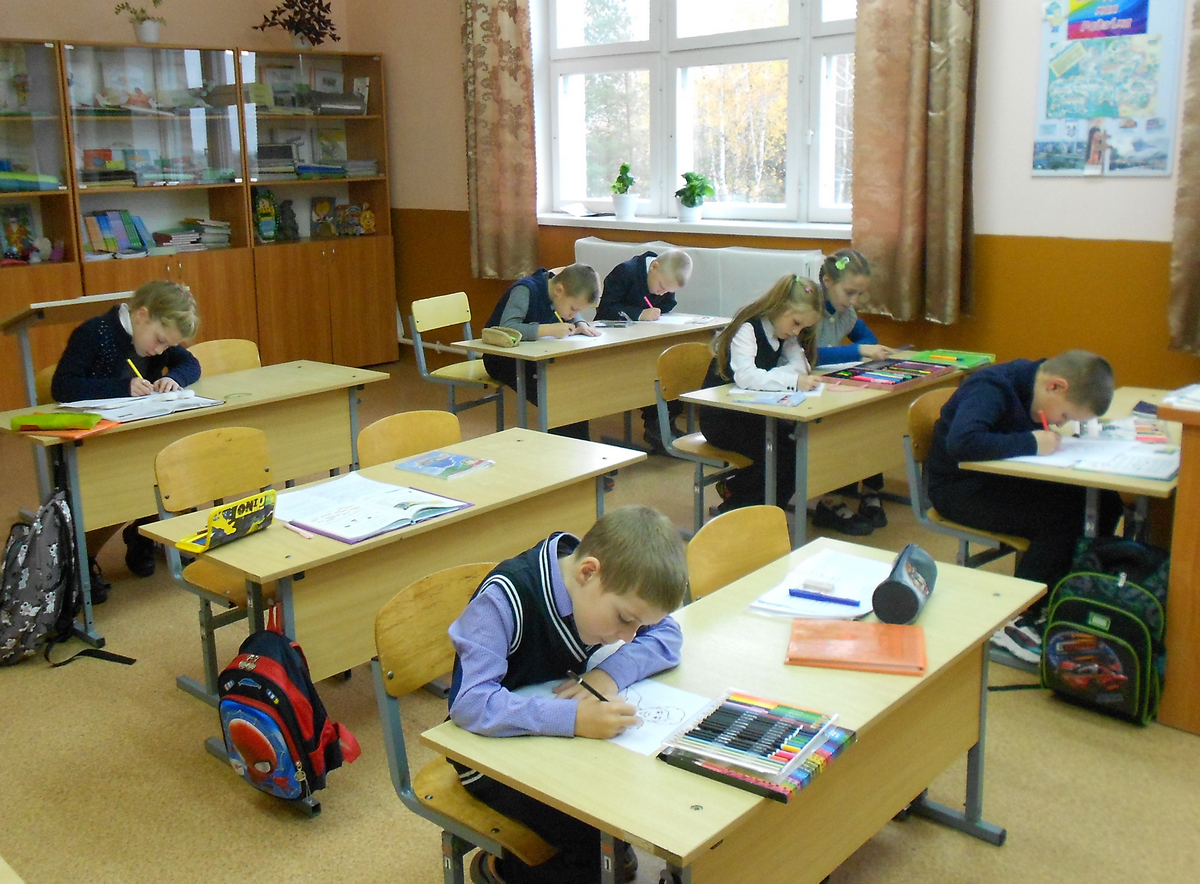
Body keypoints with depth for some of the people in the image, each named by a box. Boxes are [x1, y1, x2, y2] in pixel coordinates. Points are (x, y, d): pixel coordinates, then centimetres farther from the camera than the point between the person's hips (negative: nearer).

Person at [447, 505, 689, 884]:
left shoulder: (612, 585, -11)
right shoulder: (506, 598, -30)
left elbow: (667, 635, -3)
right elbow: (469, 702, -37)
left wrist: (611, 673, -23)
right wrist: (573, 718, -46)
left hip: (562, 736, 7)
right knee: (599, 839, -20)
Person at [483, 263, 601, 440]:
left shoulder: (560, 295, -2)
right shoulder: (525, 291, -24)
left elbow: (572, 317, 19)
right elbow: (506, 328, -38)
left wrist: (580, 325, -5)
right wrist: (550, 329, -41)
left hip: (535, 358, 7)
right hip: (503, 360, -7)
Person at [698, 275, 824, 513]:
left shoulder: (783, 332, 7)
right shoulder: (748, 329, -18)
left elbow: (800, 366, -7)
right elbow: (745, 376, -33)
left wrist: (769, 376, -25)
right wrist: (793, 381, -40)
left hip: (753, 413, 8)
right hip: (721, 417, -8)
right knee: (783, 451, -25)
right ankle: (736, 500, -3)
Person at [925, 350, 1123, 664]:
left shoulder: (1027, 377, 3)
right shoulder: (991, 387, -22)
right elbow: (960, 442, -38)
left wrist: (1051, 435, -8)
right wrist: (1031, 443, -30)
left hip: (1003, 479, 9)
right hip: (960, 488, -9)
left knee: (1104, 502, -7)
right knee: (1062, 518, -26)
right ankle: (1014, 621, -13)